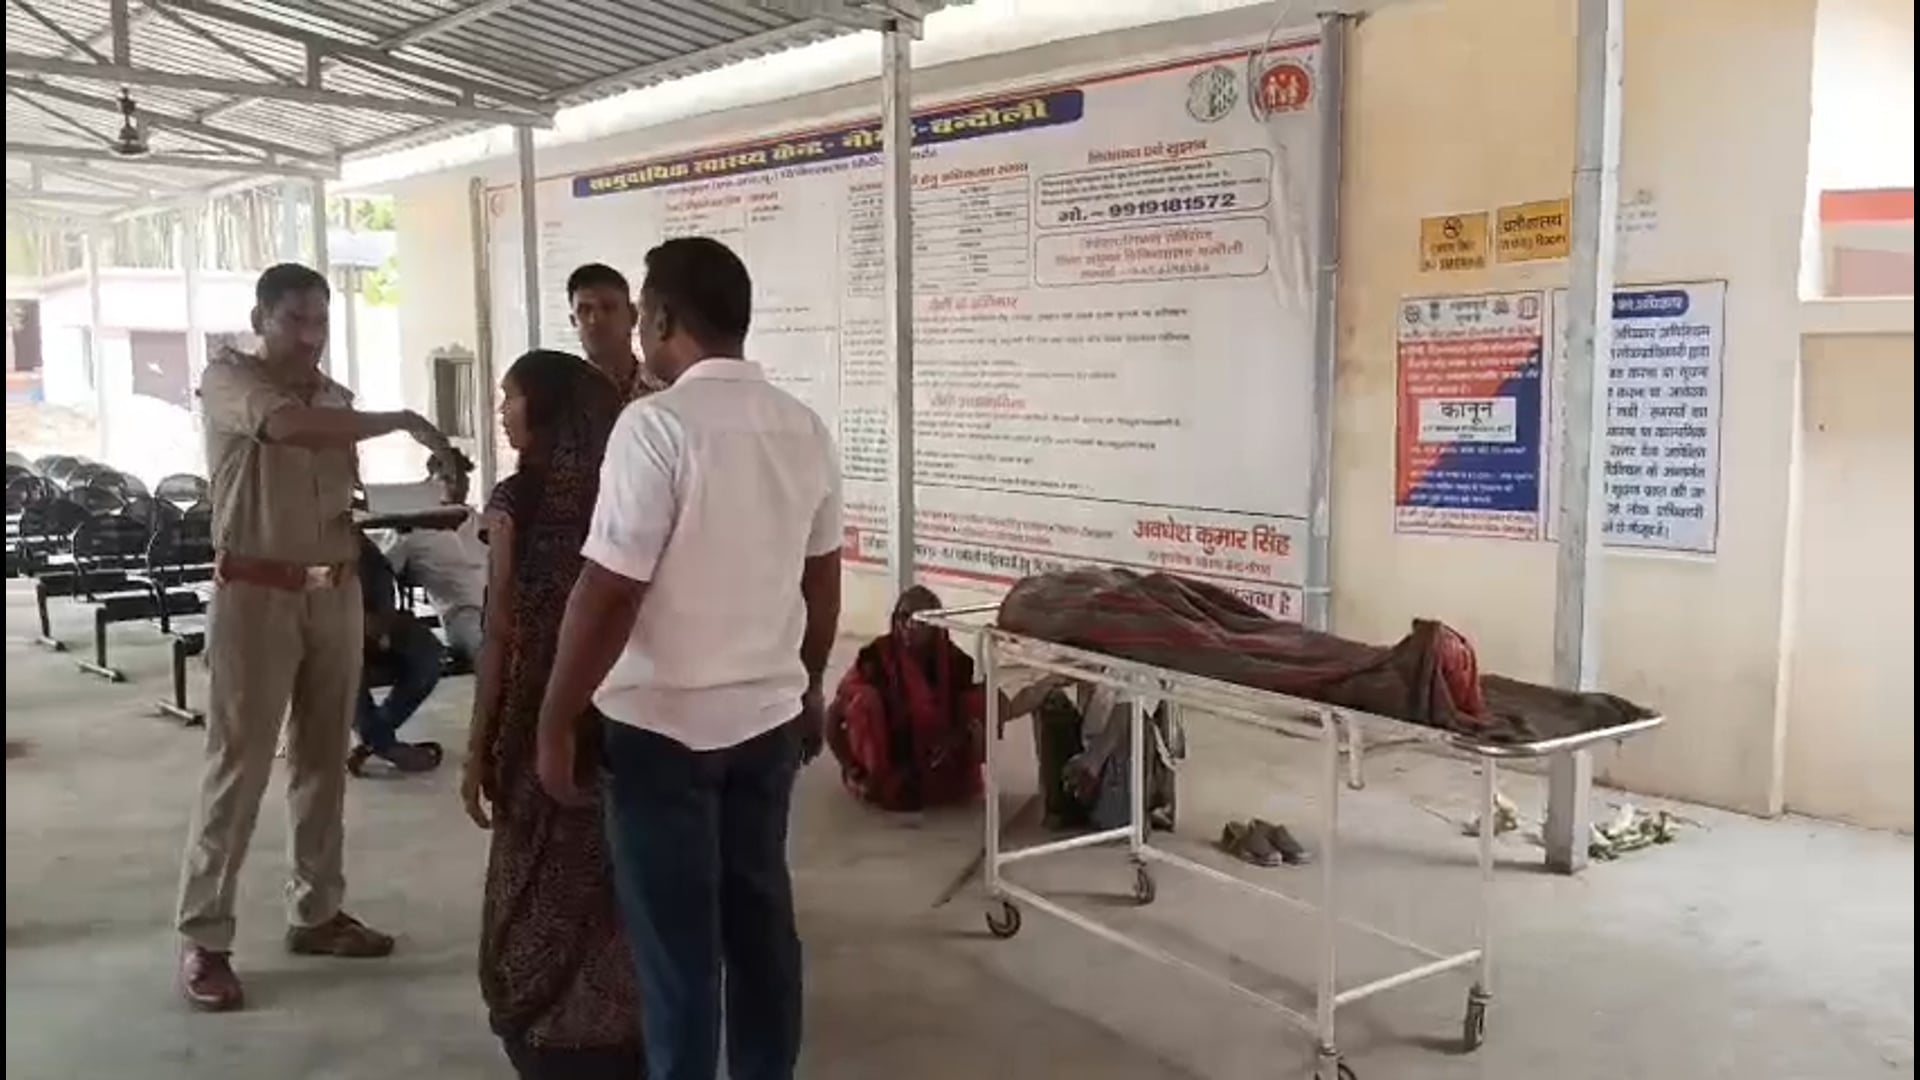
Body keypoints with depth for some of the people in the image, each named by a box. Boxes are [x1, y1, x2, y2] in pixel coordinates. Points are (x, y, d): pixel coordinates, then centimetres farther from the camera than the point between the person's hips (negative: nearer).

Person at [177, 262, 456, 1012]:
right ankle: (202, 937, 6)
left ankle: (316, 911, 22)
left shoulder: (335, 397, 13)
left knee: (324, 758, 11)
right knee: (238, 765, -3)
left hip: (334, 592, 6)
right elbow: (288, 427, -29)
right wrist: (403, 422, -25)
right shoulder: (227, 378, -7)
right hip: (256, 593, -6)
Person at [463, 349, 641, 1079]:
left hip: (545, 726, -4)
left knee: (543, 910, 10)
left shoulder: (517, 500, -11)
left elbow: (502, 636, -11)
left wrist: (477, 751, -4)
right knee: (617, 897, 15)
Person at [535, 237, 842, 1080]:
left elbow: (608, 594, -19)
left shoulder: (656, 425, -17)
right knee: (761, 914, 17)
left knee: (677, 937, 5)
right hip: (769, 715, 7)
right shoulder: (803, 427, 4)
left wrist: (556, 721, -10)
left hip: (663, 726, -6)